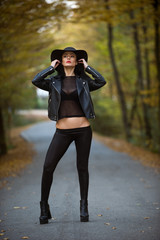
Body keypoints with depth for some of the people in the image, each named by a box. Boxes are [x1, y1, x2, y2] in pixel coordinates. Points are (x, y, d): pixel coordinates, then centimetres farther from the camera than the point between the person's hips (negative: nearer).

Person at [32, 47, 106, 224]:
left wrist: (87, 67, 0)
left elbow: (101, 82, -9)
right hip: (62, 131, 0)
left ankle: (84, 208, 18)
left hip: (83, 129, 0)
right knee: (48, 167, -9)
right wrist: (51, 67, 0)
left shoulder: (83, 81, 8)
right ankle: (44, 208, 3)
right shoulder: (54, 81, 8)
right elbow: (36, 81, -9)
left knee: (82, 168, 6)